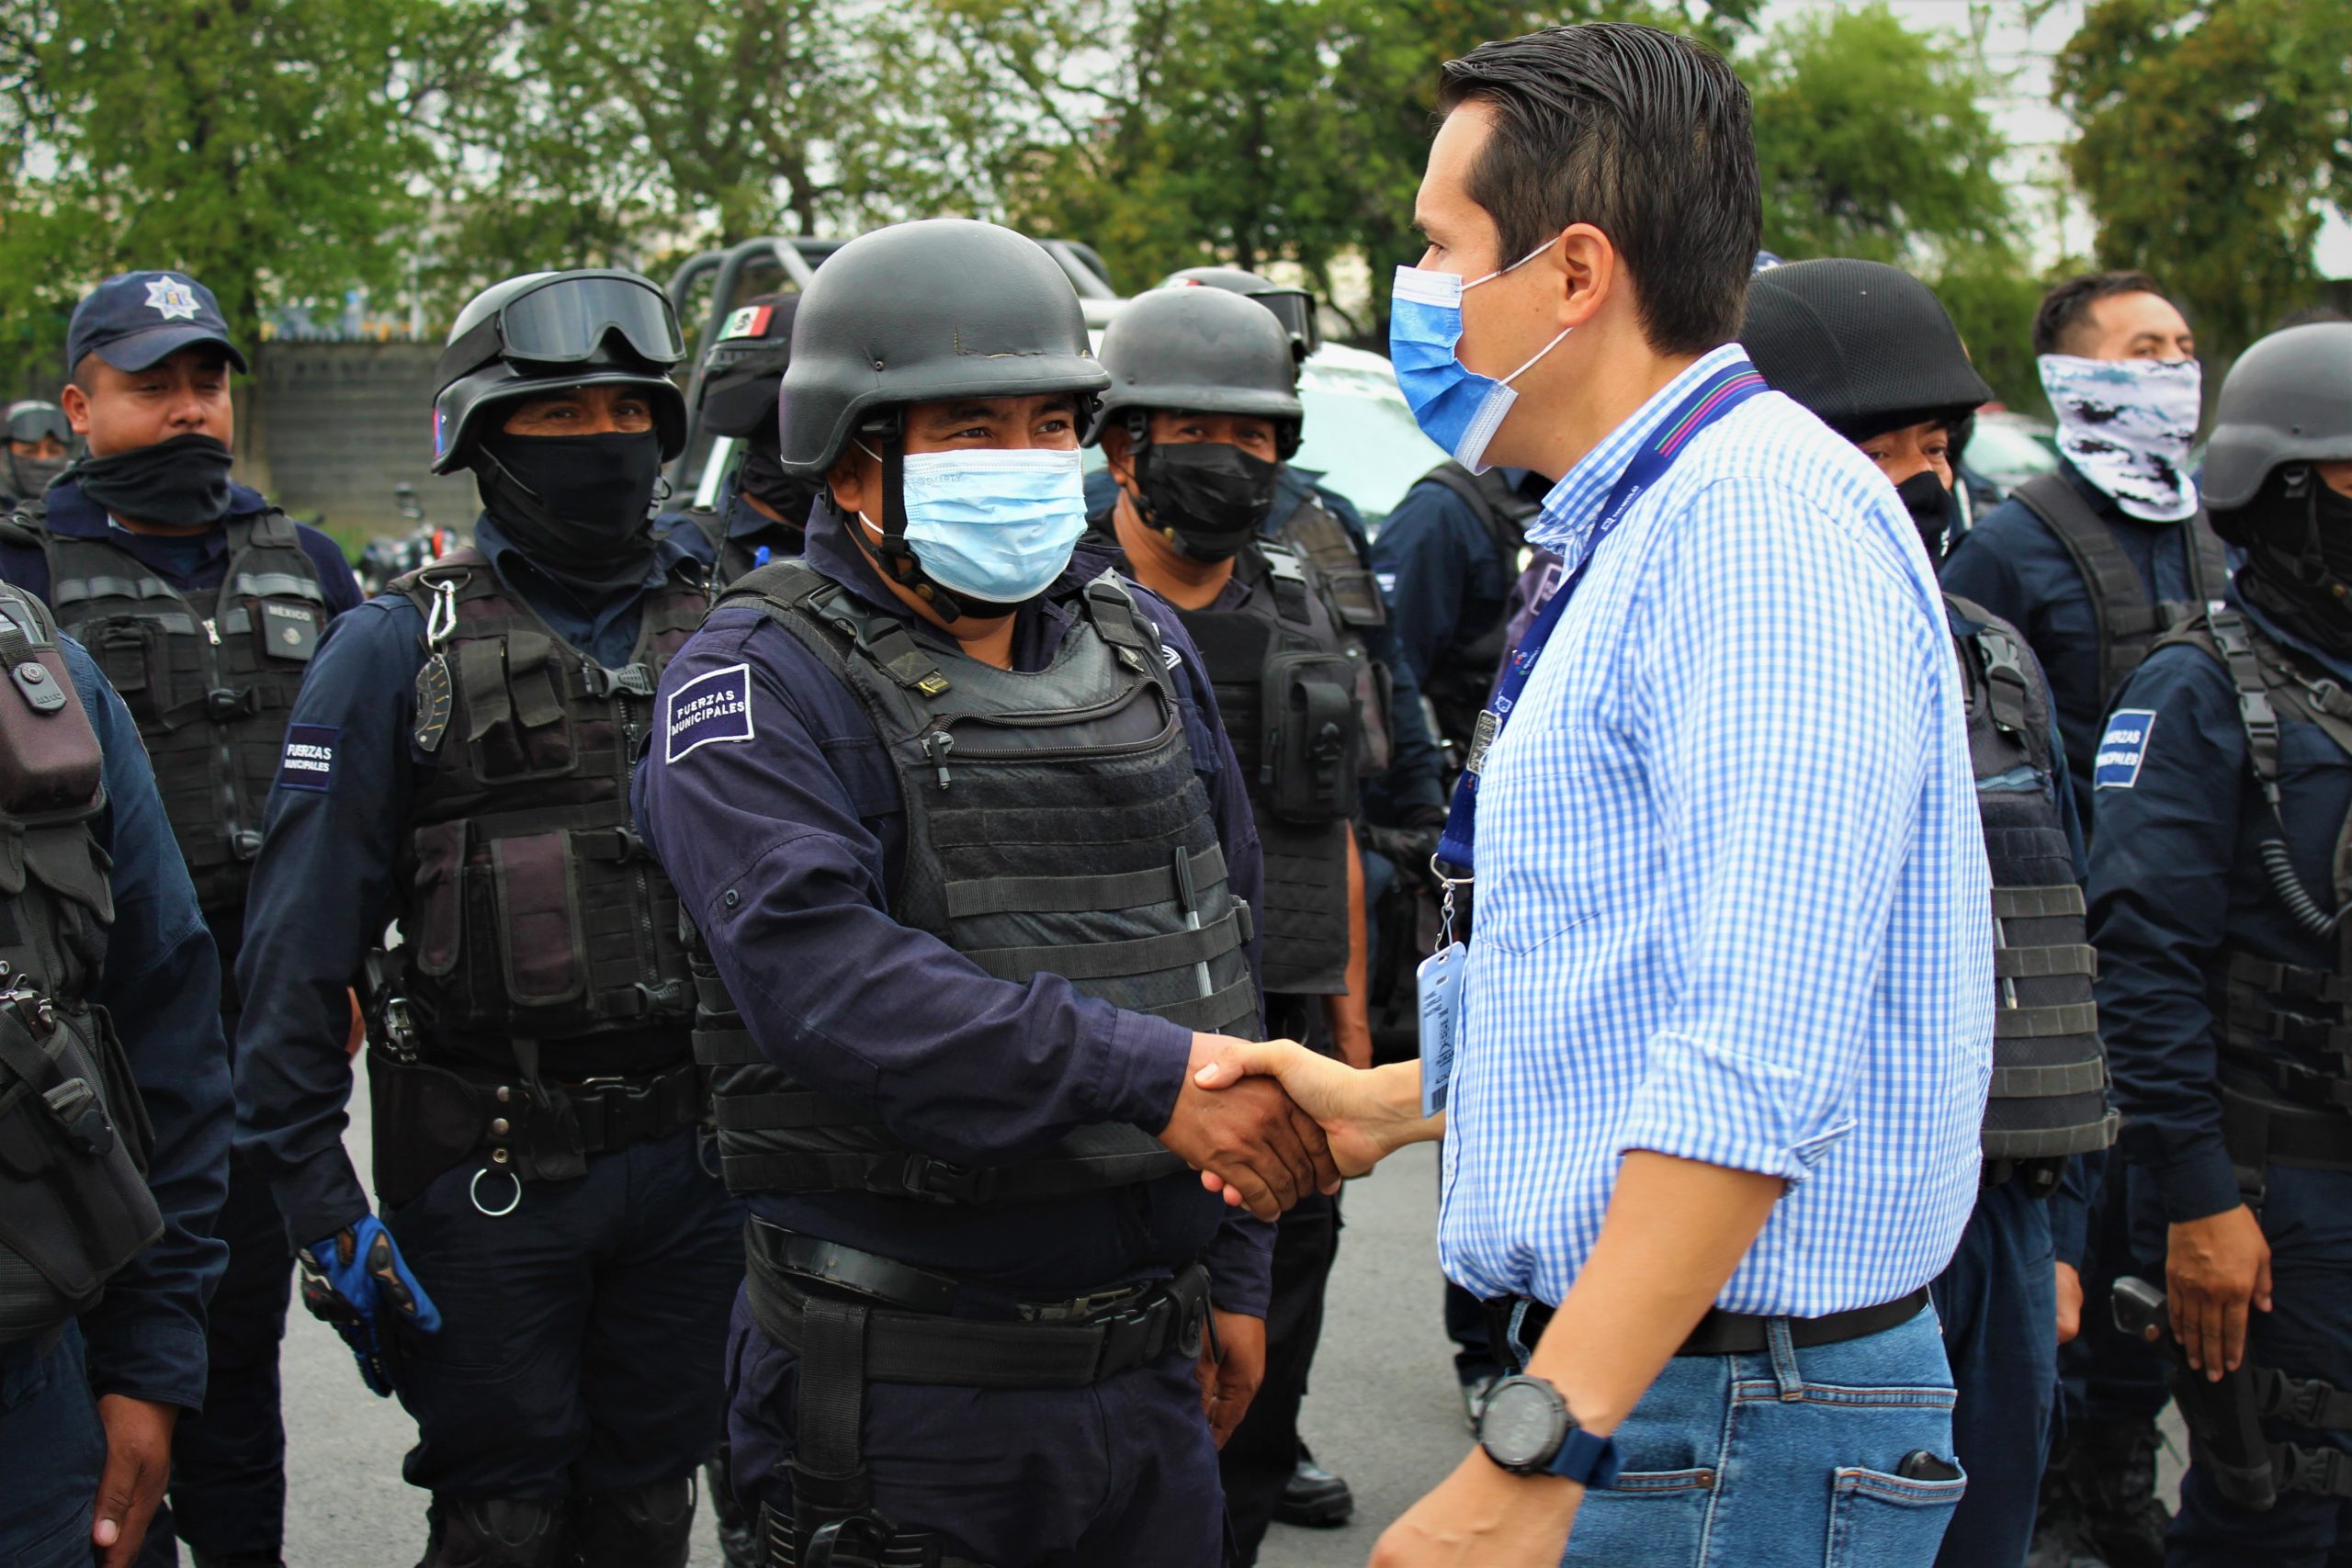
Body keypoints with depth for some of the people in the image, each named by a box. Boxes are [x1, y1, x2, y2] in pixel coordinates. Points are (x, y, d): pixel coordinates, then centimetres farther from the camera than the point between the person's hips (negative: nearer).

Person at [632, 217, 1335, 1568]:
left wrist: (1233, 1274, 16)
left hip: (1150, 1365, 6)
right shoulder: (763, 686, -10)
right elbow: (817, 966, -27)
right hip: (902, 1392, -5)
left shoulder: (1144, 652, 10)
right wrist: (1151, 1076, -33)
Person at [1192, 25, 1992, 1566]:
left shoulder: (1768, 523, -19)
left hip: (1724, 1435, -9)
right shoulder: (1644, 530, 15)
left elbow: (1760, 1065, -27)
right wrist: (1387, 1102, 23)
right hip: (1621, 1376, 10)